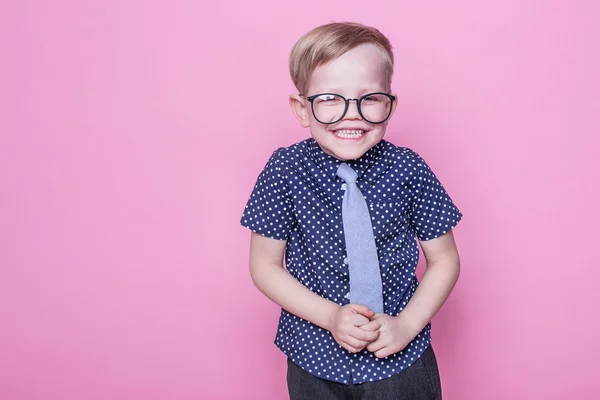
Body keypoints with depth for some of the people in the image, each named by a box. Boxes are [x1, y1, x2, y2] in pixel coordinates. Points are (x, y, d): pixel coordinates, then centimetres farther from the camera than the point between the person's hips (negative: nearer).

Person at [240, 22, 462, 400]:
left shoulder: (409, 170, -11)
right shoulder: (285, 171, -12)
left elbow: (444, 259, -2)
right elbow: (265, 265, -6)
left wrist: (408, 324, -14)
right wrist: (330, 316, -16)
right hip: (315, 356, 0)